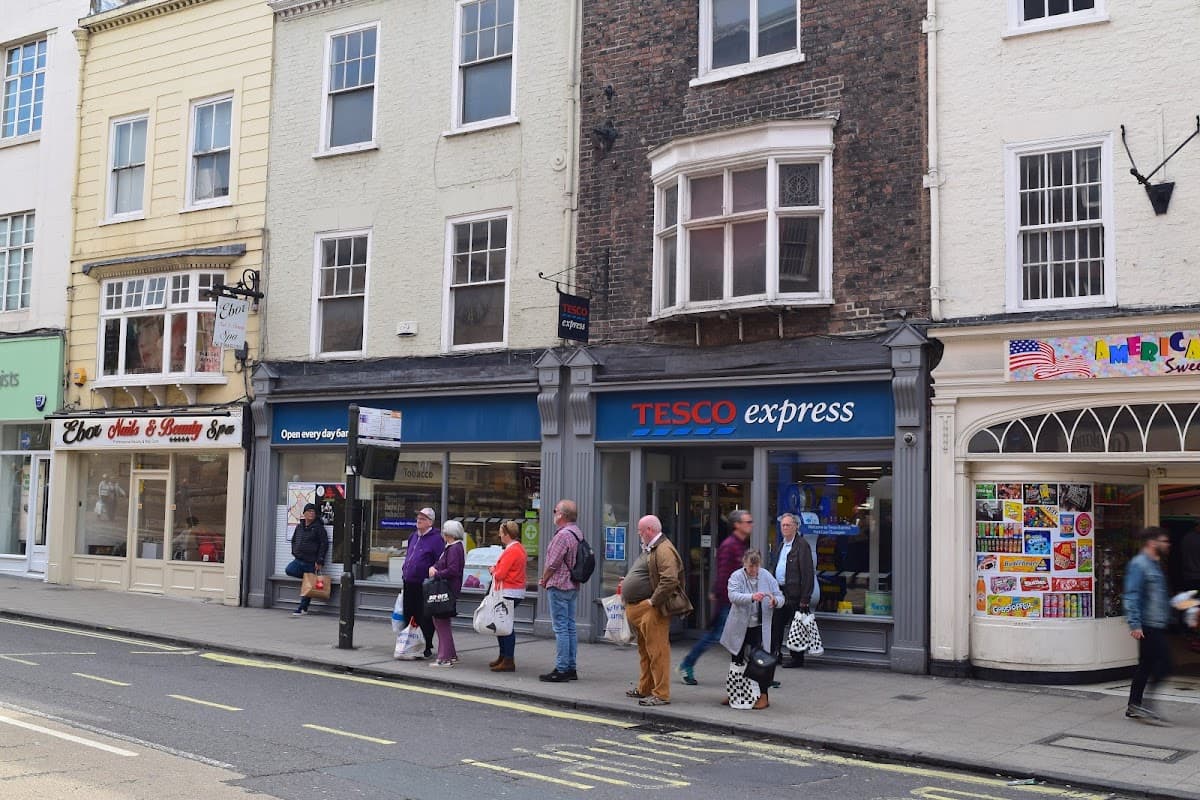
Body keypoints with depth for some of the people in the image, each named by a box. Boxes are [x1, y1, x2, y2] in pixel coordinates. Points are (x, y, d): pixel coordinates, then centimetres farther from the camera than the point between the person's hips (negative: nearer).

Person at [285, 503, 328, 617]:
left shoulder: (318, 527, -4)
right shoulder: (299, 526, 12)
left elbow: (324, 544, -7)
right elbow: (293, 540, 26)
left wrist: (319, 561, -12)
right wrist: (294, 553, 12)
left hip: (311, 562, -5)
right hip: (298, 560, 5)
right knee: (289, 570, -23)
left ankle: (303, 608, 6)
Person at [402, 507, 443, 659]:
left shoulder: (435, 539, -9)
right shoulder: (413, 537, 16)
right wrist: (405, 572, 21)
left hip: (424, 586, -8)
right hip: (409, 584, 8)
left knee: (425, 619, -1)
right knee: (409, 616, 12)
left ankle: (427, 647, 7)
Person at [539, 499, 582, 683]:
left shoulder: (563, 534, -19)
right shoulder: (578, 533, 11)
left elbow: (553, 563, -17)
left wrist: (544, 580, 1)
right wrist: (548, 578, 15)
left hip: (559, 586, -10)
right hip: (573, 586, 10)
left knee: (561, 628, -6)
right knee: (570, 627, 12)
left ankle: (561, 669, -4)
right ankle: (571, 668, 17)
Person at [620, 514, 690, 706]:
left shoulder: (663, 550, -15)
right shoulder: (649, 549, 19)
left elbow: (670, 581, -25)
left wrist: (653, 601, -21)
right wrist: (627, 583, 17)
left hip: (652, 610, -11)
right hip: (637, 608, 11)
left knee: (656, 651, -7)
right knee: (644, 650, 19)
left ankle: (661, 694, -4)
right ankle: (645, 689, 29)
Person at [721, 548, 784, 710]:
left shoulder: (767, 576, -1)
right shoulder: (736, 577, -7)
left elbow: (780, 598, -1)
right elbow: (733, 596, -24)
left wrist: (775, 601, -25)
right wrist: (752, 597, -40)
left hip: (760, 627, -1)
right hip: (740, 627, 1)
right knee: (737, 660, 14)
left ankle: (763, 696, 1)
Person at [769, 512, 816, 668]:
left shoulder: (802, 545, -11)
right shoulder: (781, 545, 16)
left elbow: (807, 573, -15)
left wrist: (805, 599, -18)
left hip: (794, 594, -8)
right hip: (779, 592, 8)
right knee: (776, 625, 12)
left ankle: (797, 658, 10)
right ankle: (775, 654, 22)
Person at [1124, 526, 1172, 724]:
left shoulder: (1155, 564, 18)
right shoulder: (1139, 564, -13)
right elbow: (1131, 596, -20)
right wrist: (1135, 624, -25)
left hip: (1157, 625, 10)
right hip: (1148, 626, -10)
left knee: (1146, 666, 12)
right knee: (1163, 665, -12)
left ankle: (1134, 707, 18)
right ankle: (1143, 706, -7)